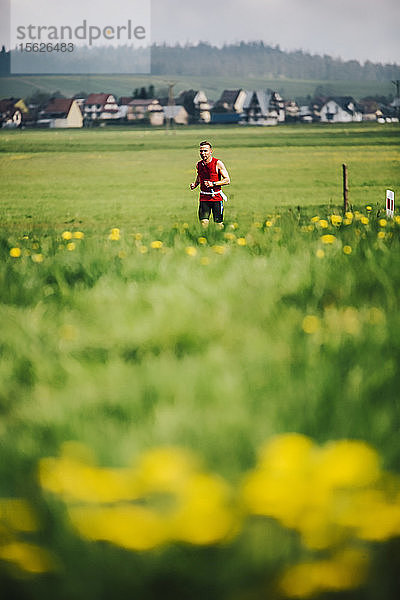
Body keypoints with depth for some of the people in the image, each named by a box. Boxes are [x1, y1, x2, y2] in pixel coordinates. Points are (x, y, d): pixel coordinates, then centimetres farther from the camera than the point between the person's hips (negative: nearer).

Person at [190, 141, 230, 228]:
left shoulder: (218, 163, -7)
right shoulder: (199, 164, 6)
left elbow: (227, 180, -8)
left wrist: (213, 184, -19)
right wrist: (195, 184, 6)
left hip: (216, 198, -3)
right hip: (204, 198, 3)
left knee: (218, 223, 1)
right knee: (203, 222, -10)